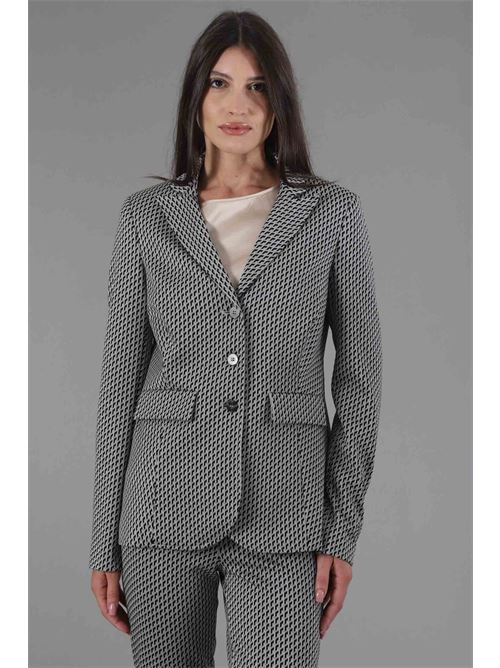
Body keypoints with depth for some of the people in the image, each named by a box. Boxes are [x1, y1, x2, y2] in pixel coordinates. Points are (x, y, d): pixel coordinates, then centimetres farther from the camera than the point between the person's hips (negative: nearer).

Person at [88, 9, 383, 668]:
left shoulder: (333, 212, 2)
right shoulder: (147, 215, 4)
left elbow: (358, 374, 3)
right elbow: (122, 373, 6)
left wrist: (344, 530, -3)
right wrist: (105, 539, 4)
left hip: (282, 512, -1)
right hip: (165, 501, 1)